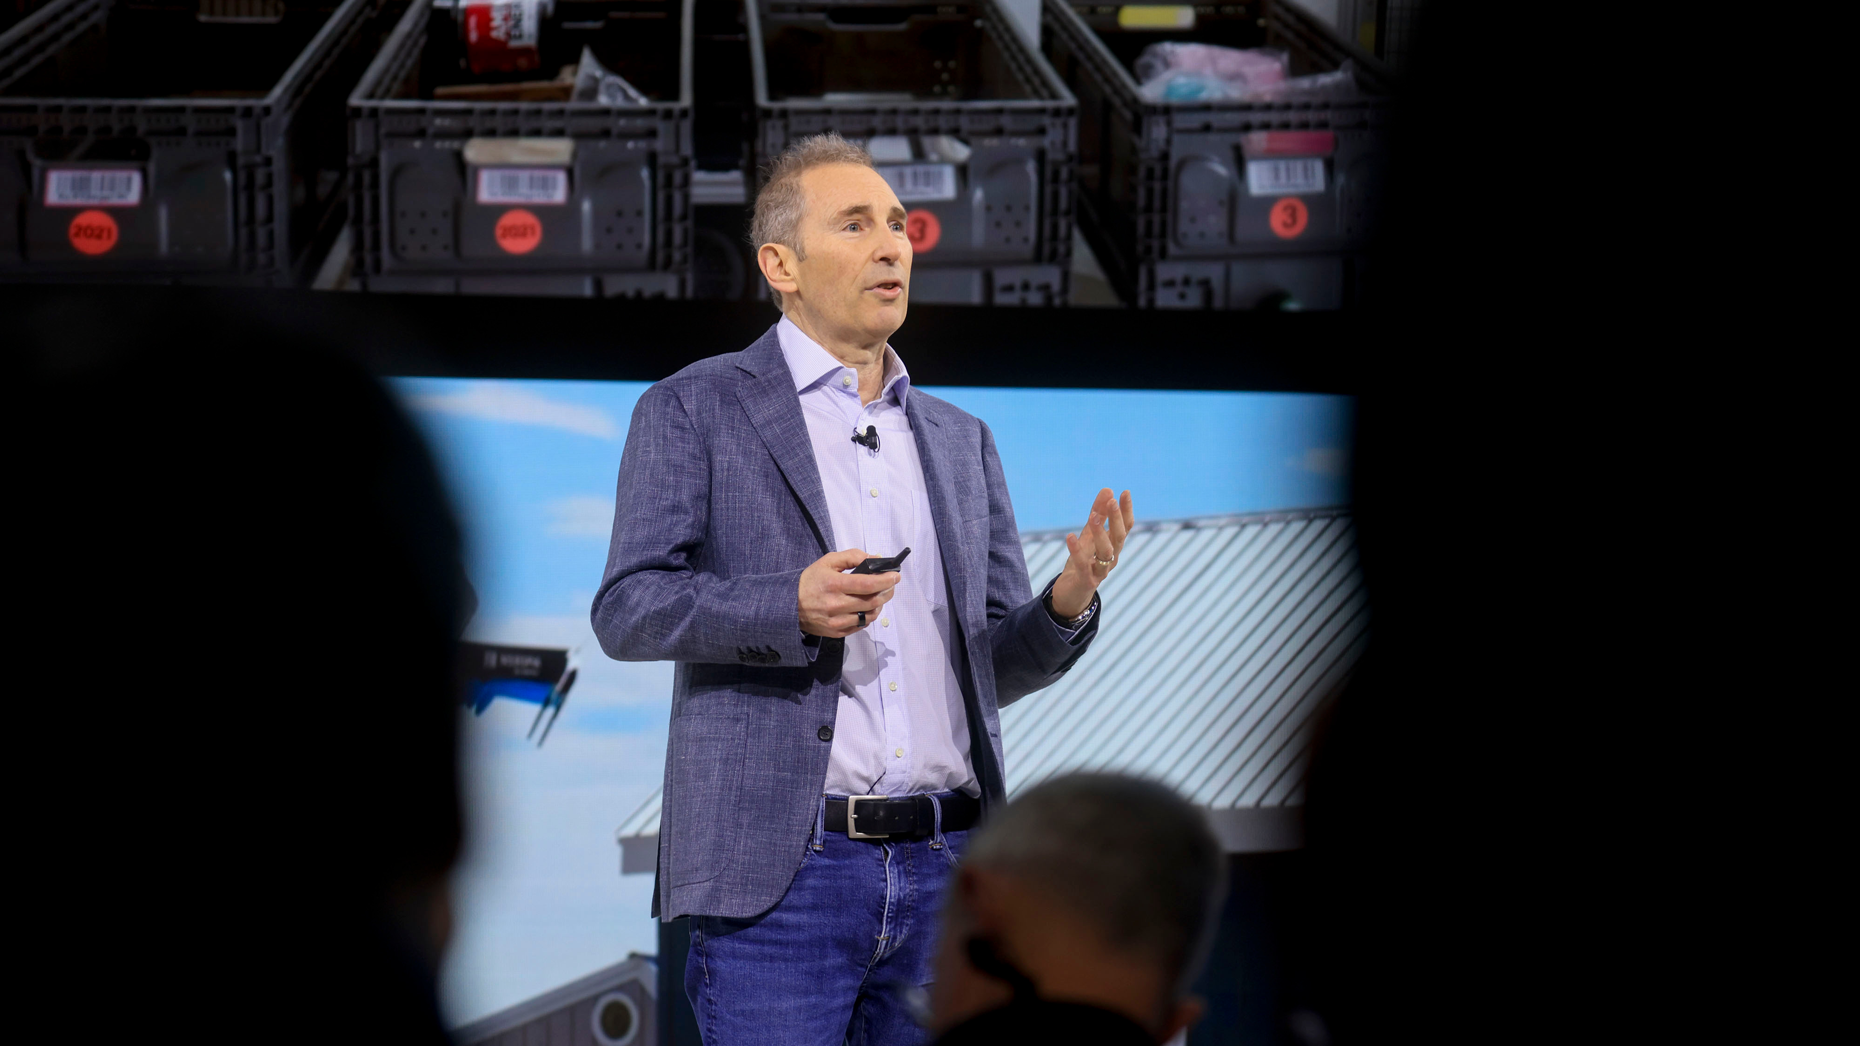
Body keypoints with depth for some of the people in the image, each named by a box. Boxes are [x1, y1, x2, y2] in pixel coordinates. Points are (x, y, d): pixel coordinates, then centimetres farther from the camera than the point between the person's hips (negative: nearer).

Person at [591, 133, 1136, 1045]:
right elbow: (627, 610, -5)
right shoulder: (693, 410, 4)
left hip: (944, 870, 5)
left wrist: (1068, 601, -4)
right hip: (779, 873, -5)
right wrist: (790, 607, -20)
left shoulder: (960, 441, 19)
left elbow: (996, 666, 18)